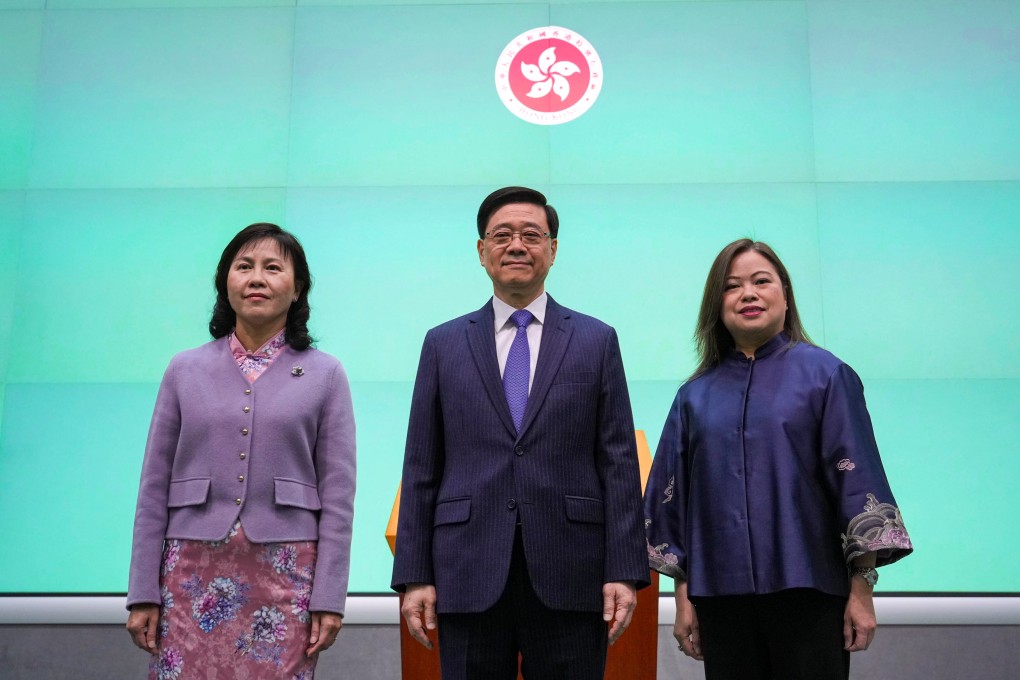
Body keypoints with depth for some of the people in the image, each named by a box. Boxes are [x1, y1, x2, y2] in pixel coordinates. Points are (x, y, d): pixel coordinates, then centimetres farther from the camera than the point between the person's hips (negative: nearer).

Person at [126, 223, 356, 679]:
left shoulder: (325, 375, 3)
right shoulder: (185, 369, 7)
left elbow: (337, 494, 1)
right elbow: (155, 488, 7)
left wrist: (330, 598, -4)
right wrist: (143, 592, 3)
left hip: (286, 575, -1)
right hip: (194, 573, 1)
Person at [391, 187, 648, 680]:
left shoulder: (597, 341, 8)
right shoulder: (443, 345, 9)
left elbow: (618, 463, 4)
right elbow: (421, 469, 7)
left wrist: (624, 571, -3)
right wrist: (414, 575, 1)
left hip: (569, 579, 0)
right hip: (470, 579, 1)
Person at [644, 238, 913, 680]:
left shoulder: (823, 374, 0)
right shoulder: (696, 395, 8)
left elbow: (856, 478, -3)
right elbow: (676, 496, 10)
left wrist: (861, 590, -6)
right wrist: (683, 598, 8)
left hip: (807, 590, -2)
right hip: (721, 594, 3)